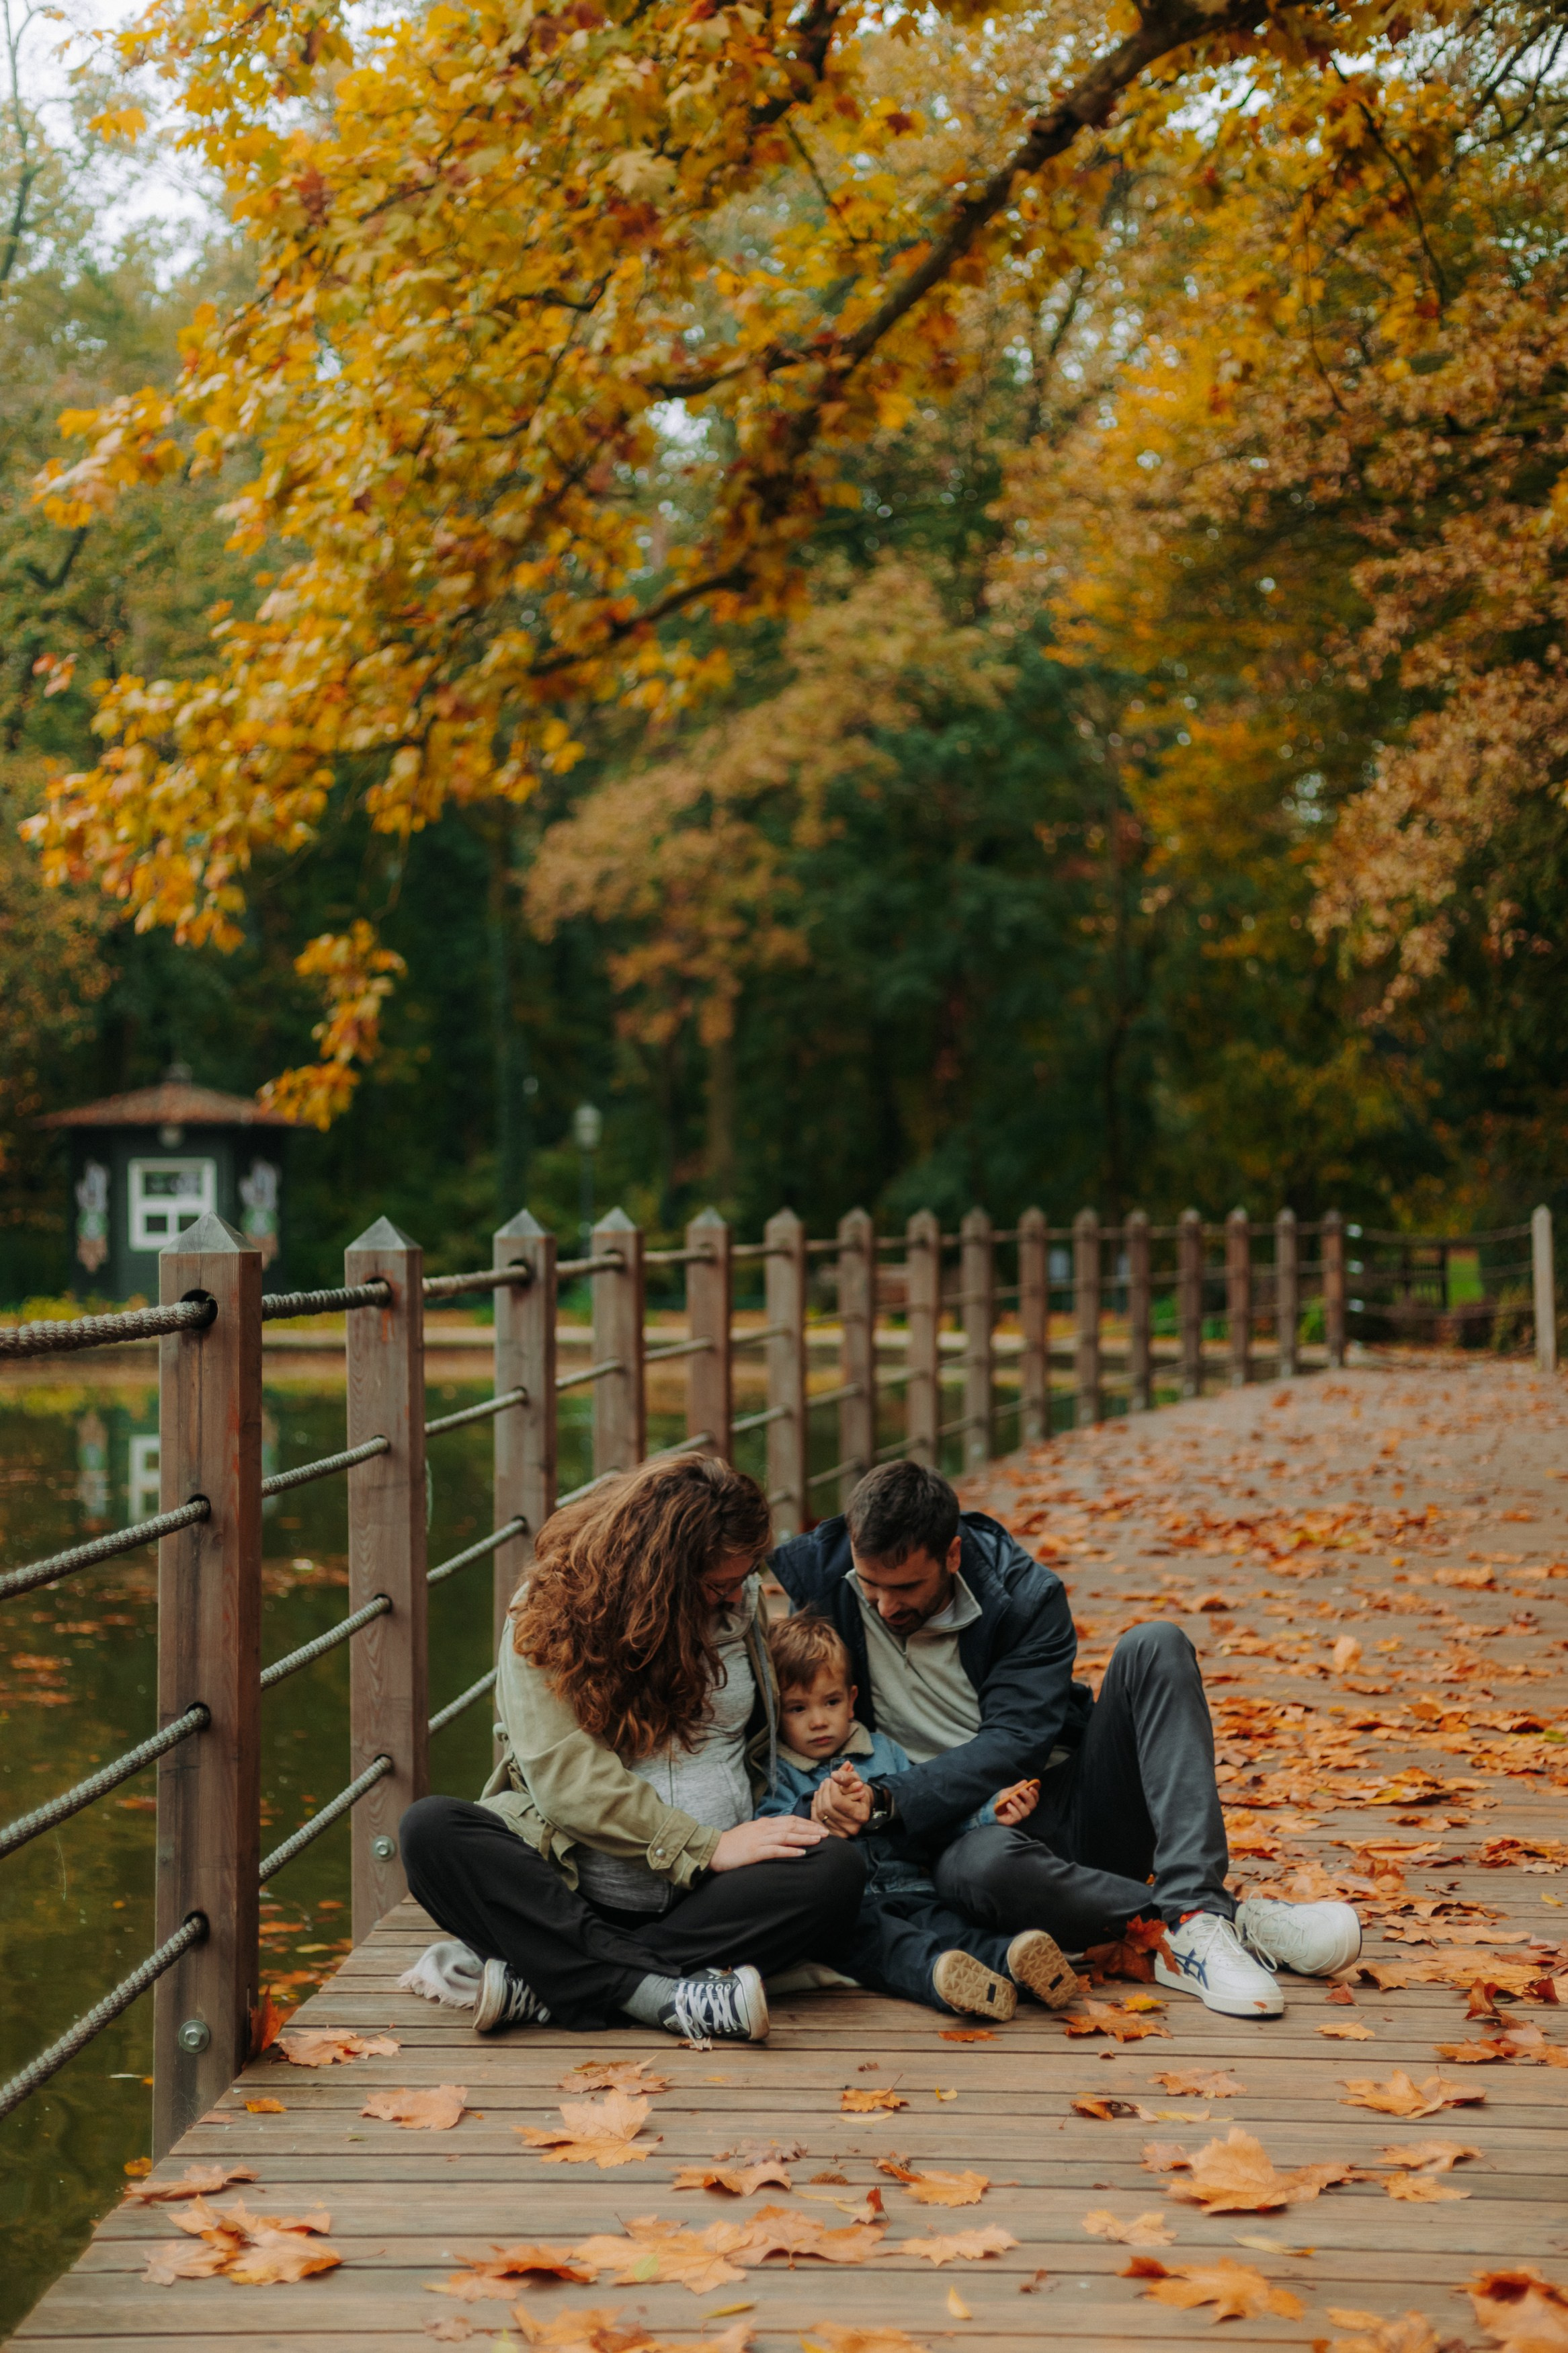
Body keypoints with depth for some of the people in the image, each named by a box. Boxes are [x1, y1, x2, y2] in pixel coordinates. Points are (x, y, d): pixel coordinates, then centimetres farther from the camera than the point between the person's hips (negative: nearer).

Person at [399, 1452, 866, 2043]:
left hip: (704, 1899, 3)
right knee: (430, 1830, -29)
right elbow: (567, 1781, -14)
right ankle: (664, 1993, -41)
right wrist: (707, 1848, -19)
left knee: (837, 1868, -28)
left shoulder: (741, 1601, 9)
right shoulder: (548, 1616, -5)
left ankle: (543, 1984, -31)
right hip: (569, 1888, -2)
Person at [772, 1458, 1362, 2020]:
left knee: (1153, 1648, -23)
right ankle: (1204, 1923, -30)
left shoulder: (1025, 1596, -9)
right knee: (983, 1865, -40)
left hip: (1076, 1803, 2)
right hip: (964, 1829, -1)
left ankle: (1193, 1908, -35)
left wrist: (887, 1801, -30)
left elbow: (1013, 1742, -16)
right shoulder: (813, 1572, -5)